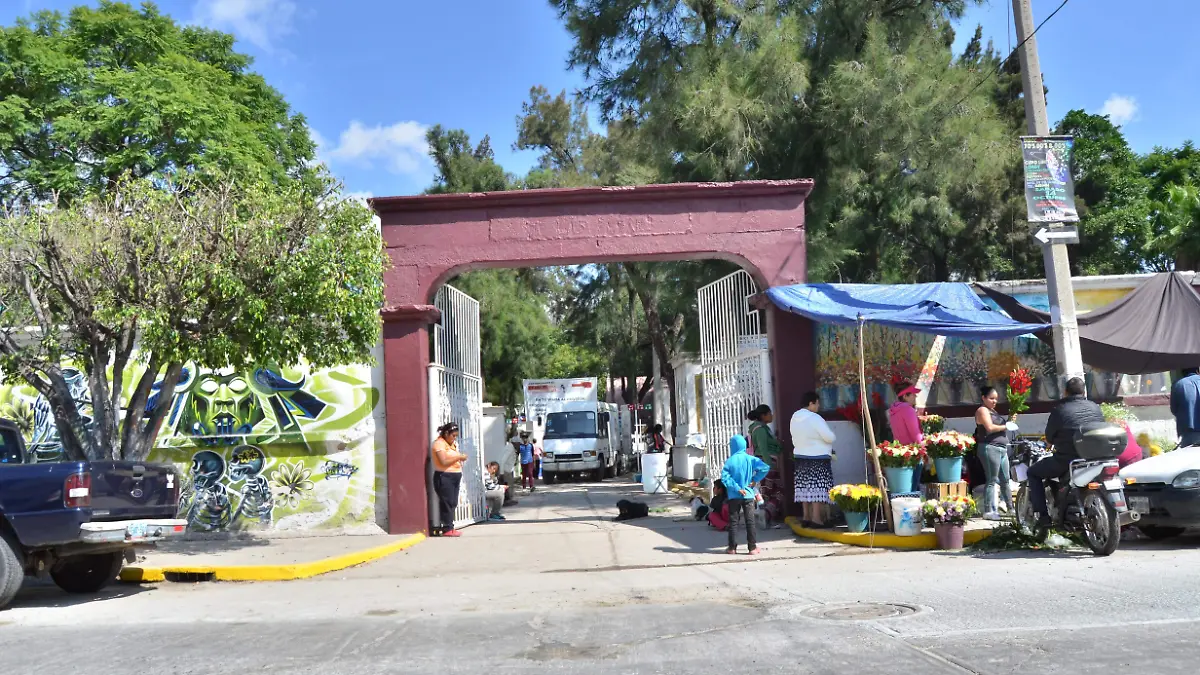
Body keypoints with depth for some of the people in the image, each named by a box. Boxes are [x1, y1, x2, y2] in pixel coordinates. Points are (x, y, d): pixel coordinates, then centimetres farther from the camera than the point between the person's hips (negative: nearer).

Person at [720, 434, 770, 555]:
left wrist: (736, 488, -14)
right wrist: (755, 480, -5)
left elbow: (725, 478, -18)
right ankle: (752, 548, 5)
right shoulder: (750, 459, -4)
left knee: (733, 522, 8)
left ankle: (732, 547, 12)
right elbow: (765, 468, -13)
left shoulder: (729, 461, -8)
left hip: (734, 496, -1)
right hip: (748, 495, 1)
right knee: (750, 521, 5)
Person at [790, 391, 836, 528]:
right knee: (818, 488, -5)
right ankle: (816, 518, -8)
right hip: (818, 458, -8)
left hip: (800, 456, 8)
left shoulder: (794, 418, 9)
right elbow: (829, 437, -17)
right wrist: (833, 438, 4)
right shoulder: (815, 418, -16)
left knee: (806, 487, 11)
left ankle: (806, 516, 14)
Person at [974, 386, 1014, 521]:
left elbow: (1001, 426, 20)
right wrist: (1005, 426, -7)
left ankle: (1011, 508, 20)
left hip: (1002, 449, 9)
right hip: (990, 448, -9)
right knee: (991, 481, -9)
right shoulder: (982, 410, -5)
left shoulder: (993, 411, 23)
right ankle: (989, 511, -7)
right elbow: (990, 428, -17)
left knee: (1005, 480, 13)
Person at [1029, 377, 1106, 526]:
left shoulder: (1059, 410, -8)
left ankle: (1042, 515, 1)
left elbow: (1049, 440, -1)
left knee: (1033, 473, 13)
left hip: (1067, 461, -5)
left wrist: (1057, 442, 23)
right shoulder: (1095, 408, 7)